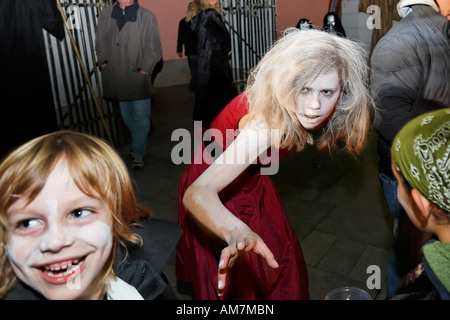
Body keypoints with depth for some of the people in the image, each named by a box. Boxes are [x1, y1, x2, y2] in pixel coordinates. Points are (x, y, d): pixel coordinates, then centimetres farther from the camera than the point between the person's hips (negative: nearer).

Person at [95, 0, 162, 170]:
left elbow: (154, 49, -6)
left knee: (141, 117, 2)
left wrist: (144, 70, -11)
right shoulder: (105, 15, 6)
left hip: (138, 79, -4)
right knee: (127, 117, 16)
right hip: (117, 78, 4)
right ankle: (140, 142, 38)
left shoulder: (147, 17, -7)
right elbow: (100, 42, 15)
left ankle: (138, 153, 16)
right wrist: (103, 62, 4)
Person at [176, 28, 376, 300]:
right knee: (236, 283, 13)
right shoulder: (266, 125, -42)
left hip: (251, 180, 6)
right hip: (216, 192, -6)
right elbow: (197, 194, -52)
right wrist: (238, 233, -68)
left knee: (282, 261, 21)